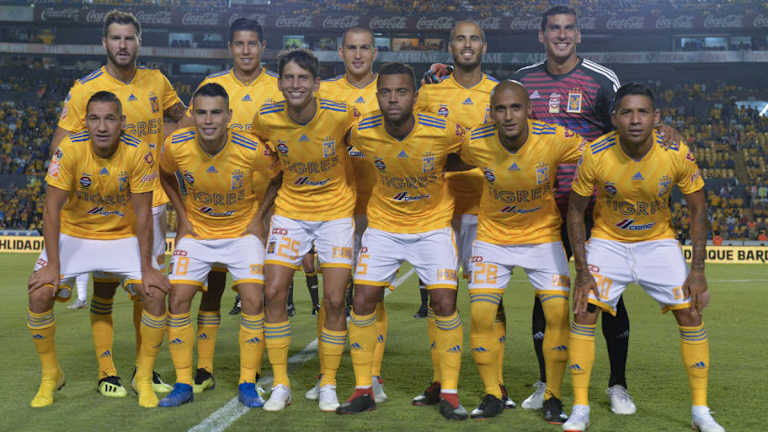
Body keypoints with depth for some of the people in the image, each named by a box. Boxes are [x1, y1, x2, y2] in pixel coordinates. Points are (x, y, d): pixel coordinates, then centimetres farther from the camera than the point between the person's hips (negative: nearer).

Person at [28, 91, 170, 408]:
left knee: (155, 294, -18)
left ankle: (144, 377, 3)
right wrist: (53, 264, -21)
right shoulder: (69, 149, -19)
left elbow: (143, 213, -14)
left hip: (123, 237, 0)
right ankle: (50, 376, 6)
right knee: (40, 293, -17)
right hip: (73, 236, 0)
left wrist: (146, 268, -17)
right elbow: (53, 208, -16)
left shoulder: (139, 153, -19)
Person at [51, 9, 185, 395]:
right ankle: (106, 372, 12)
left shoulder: (157, 83, 5)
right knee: (104, 288, 2)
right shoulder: (85, 88, -5)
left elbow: (180, 117, 23)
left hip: (151, 200, 3)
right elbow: (59, 147, -2)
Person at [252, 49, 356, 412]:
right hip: (290, 210, 2)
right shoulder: (266, 119, -11)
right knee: (273, 292, -5)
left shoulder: (340, 115, -18)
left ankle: (328, 385, 13)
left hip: (336, 211, -2)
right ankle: (280, 385, 10)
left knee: (334, 300, -4)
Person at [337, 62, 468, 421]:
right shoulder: (362, 133, -17)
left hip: (433, 224, -2)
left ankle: (449, 393, 5)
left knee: (444, 302, -10)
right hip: (383, 224, 2)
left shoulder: (443, 132, -23)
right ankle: (363, 390, 12)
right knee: (363, 300, -3)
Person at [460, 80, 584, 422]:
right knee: (481, 315, -8)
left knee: (559, 314, -8)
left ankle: (552, 397, 11)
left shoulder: (556, 139, -22)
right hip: (492, 236, 1)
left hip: (543, 236, 0)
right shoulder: (475, 143, -19)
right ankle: (492, 395, 12)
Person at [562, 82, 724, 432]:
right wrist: (582, 271, -15)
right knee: (584, 313, -13)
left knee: (690, 314, -5)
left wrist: (697, 269, -11)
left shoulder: (677, 155, -21)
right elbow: (575, 211, -11)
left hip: (658, 241, 1)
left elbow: (697, 210, -7)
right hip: (608, 240, -1)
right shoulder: (595, 155, -23)